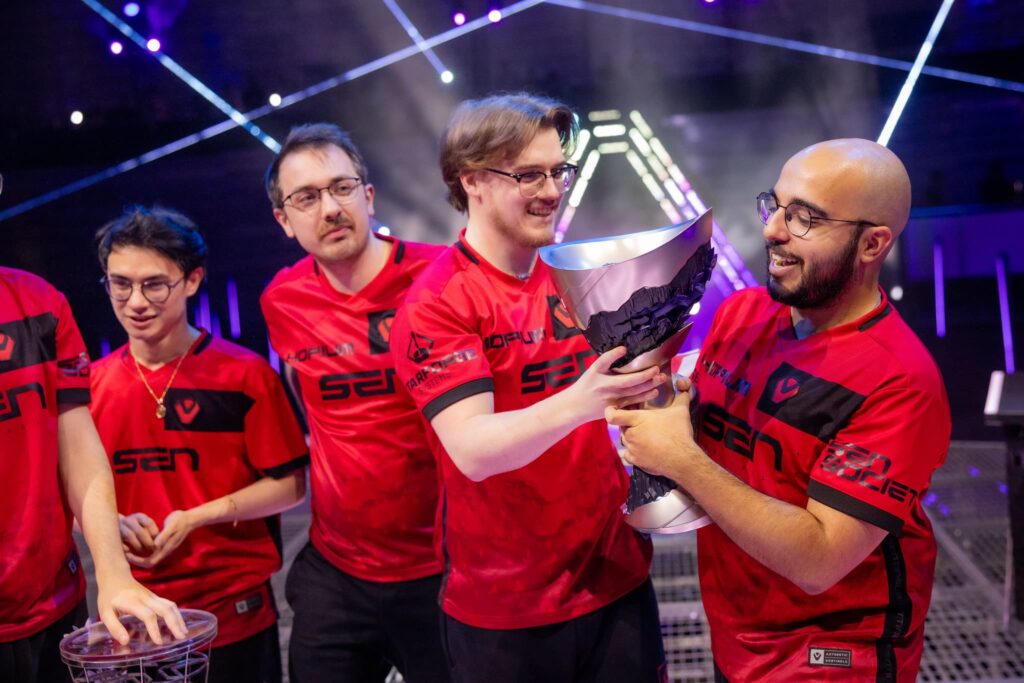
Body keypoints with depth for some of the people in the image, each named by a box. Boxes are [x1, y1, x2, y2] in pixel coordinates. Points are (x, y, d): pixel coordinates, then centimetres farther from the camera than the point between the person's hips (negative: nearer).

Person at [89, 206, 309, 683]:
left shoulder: (244, 374, -8)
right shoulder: (91, 385, 2)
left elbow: (289, 484, -6)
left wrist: (196, 518, -16)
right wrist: (112, 524, -9)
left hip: (234, 613, -3)